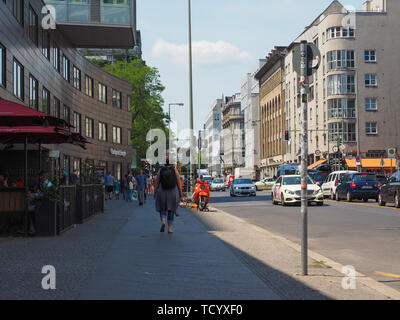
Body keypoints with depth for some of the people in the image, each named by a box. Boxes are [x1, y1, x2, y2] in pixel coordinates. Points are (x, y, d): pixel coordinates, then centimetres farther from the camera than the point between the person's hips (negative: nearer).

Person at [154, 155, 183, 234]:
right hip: (173, 192, 0)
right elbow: (179, 182, -4)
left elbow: (157, 183, -1)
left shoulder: (160, 170, -2)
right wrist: (181, 194, 1)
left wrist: (155, 193, 7)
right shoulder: (174, 170, -3)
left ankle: (163, 221, -15)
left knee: (162, 208, 13)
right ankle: (170, 228, 7)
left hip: (162, 192, 0)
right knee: (171, 210, 11)